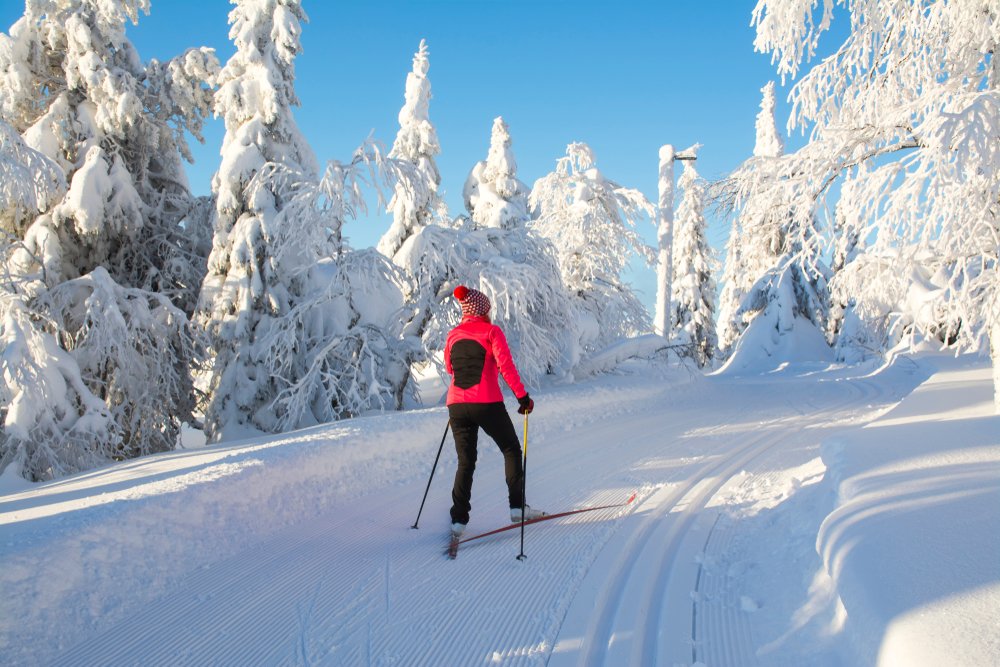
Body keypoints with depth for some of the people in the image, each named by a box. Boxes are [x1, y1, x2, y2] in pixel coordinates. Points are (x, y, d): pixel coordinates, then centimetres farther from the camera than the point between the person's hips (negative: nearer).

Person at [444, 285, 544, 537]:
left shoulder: (453, 335, 11)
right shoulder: (491, 331, -3)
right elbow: (506, 366, -11)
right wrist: (522, 396, -7)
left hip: (456, 405, 4)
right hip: (487, 404, -4)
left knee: (465, 461, 12)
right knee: (512, 450, 14)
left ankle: (459, 518, 5)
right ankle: (517, 506, 11)